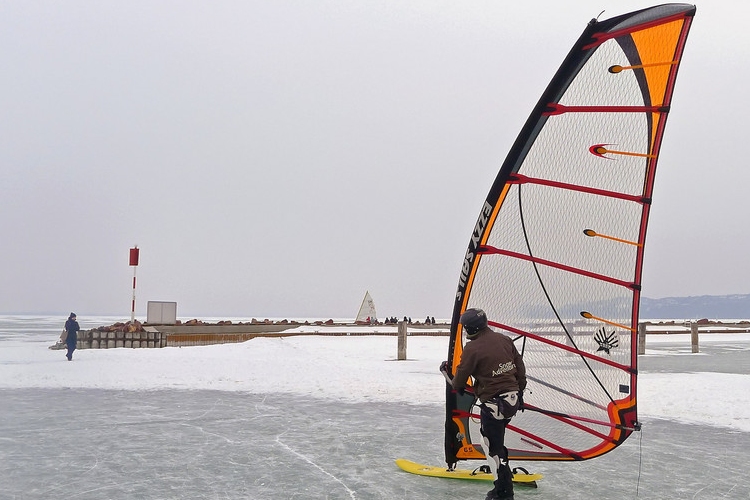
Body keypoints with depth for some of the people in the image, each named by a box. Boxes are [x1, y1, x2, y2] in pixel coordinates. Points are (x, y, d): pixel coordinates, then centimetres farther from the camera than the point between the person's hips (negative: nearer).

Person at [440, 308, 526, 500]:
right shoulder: (504, 340, 6)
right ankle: (503, 478, 33)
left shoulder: (472, 348, -13)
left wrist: (456, 385, 20)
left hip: (493, 403, -8)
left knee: (492, 445, 2)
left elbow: (461, 376, -4)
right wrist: (519, 392, 24)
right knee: (496, 439, 24)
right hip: (513, 399, 8)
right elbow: (520, 367, 12)